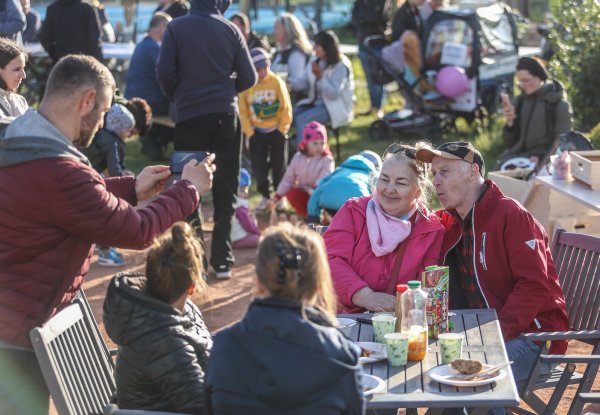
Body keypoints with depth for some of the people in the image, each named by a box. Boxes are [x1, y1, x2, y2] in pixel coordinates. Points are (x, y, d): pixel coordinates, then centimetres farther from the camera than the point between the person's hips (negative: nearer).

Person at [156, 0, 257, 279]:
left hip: (189, 116, -1)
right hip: (226, 115, 1)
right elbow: (249, 77, 0)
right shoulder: (230, 29, 1)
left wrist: (177, 97, 11)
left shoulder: (176, 28, -2)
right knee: (225, 192, 8)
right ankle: (222, 261, 8)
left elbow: (164, 72, -9)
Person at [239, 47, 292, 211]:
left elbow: (286, 108, -8)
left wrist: (282, 130, -8)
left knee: (279, 166, 5)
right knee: (258, 166, 4)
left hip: (276, 130, -2)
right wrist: (249, 133, -6)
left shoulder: (277, 82, -12)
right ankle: (265, 196, 18)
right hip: (257, 132, 2)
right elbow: (243, 111, -3)